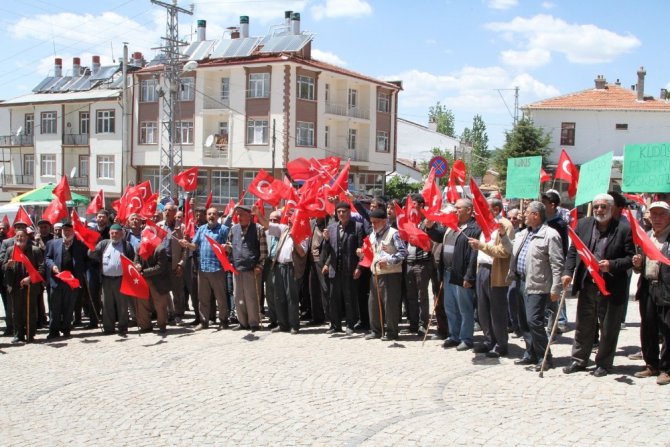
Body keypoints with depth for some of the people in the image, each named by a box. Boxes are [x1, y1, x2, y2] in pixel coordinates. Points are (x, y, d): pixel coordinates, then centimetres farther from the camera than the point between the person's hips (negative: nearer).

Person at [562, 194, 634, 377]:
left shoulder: (624, 229, -8)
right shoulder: (583, 225, 3)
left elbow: (631, 258, -7)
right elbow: (573, 251, 7)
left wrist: (612, 265, -22)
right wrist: (568, 272, -5)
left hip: (611, 288, -3)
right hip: (586, 285, 3)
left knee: (608, 329, 9)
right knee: (583, 326, 14)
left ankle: (603, 364, 24)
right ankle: (579, 360, 27)